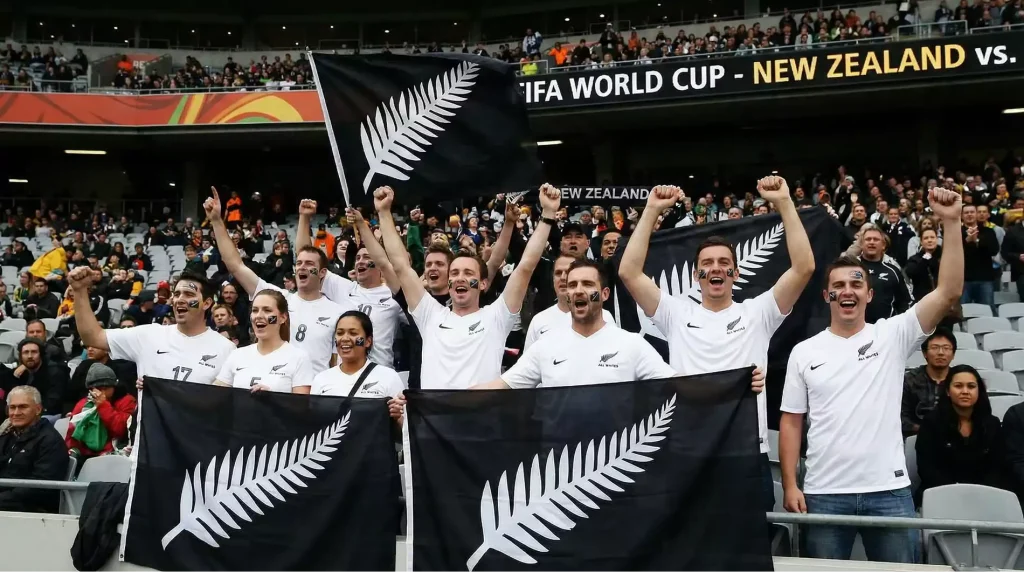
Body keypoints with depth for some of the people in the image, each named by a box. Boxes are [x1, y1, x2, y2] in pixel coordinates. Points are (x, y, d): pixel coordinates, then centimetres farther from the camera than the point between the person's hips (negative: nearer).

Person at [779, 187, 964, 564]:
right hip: (824, 494, 1)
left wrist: (950, 222, -16)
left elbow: (949, 292, -9)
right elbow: (791, 422, 6)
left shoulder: (892, 335, 2)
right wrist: (790, 485, -2)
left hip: (888, 491, 0)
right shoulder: (804, 352, 5)